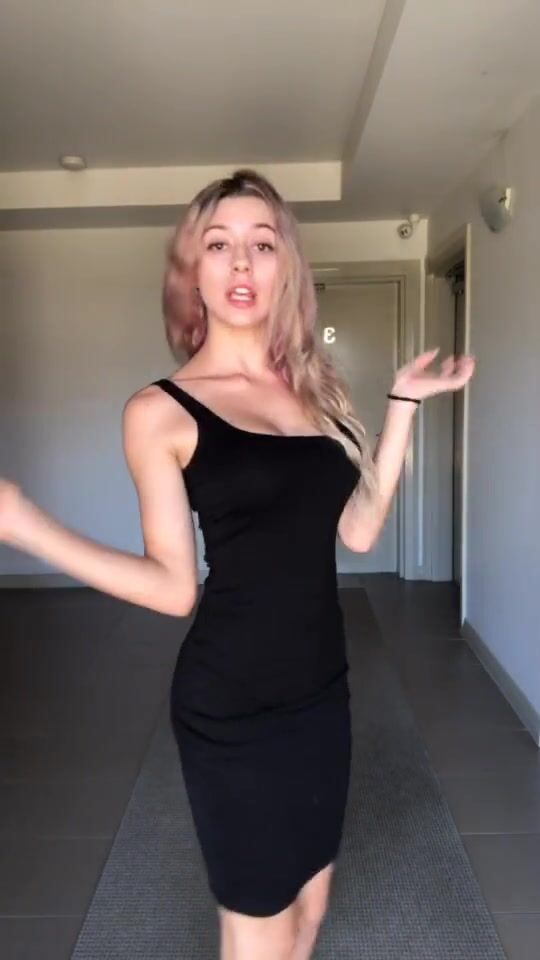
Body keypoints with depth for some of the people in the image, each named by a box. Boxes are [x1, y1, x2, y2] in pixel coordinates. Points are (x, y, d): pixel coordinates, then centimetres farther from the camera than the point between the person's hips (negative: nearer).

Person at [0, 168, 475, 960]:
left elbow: (359, 529, 2)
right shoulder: (160, 410, -10)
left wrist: (404, 404, 4)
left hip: (319, 684, 6)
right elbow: (176, 587, -10)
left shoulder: (314, 387, 6)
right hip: (231, 701, -5)